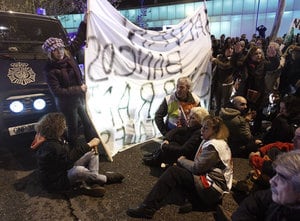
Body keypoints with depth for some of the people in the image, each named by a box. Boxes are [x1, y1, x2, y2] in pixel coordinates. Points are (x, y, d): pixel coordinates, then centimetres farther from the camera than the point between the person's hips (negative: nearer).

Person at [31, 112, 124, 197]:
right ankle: (106, 178, -14)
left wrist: (90, 146, -7)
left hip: (67, 169, 10)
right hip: (56, 181, -10)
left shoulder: (57, 138, 3)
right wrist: (89, 144, -28)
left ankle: (86, 184, -13)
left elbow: (70, 151, 10)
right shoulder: (49, 146, -28)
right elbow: (69, 157, -34)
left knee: (92, 152, 3)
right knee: (78, 170, -41)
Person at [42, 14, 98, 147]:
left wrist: (85, 21, 2)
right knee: (73, 129, 11)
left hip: (80, 98, 6)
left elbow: (79, 40, 6)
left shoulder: (68, 54, -4)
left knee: (89, 123, 18)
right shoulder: (50, 70, -19)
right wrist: (78, 89, -22)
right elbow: (57, 92, -23)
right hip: (67, 103, -6)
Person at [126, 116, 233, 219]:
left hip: (212, 190, -10)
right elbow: (199, 165, 11)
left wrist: (182, 160, -3)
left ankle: (147, 209, -15)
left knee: (173, 172, -17)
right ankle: (196, 202, -4)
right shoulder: (210, 141, 13)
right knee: (177, 169, 3)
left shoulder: (213, 146, -19)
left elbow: (197, 168, -20)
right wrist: (183, 162, -4)